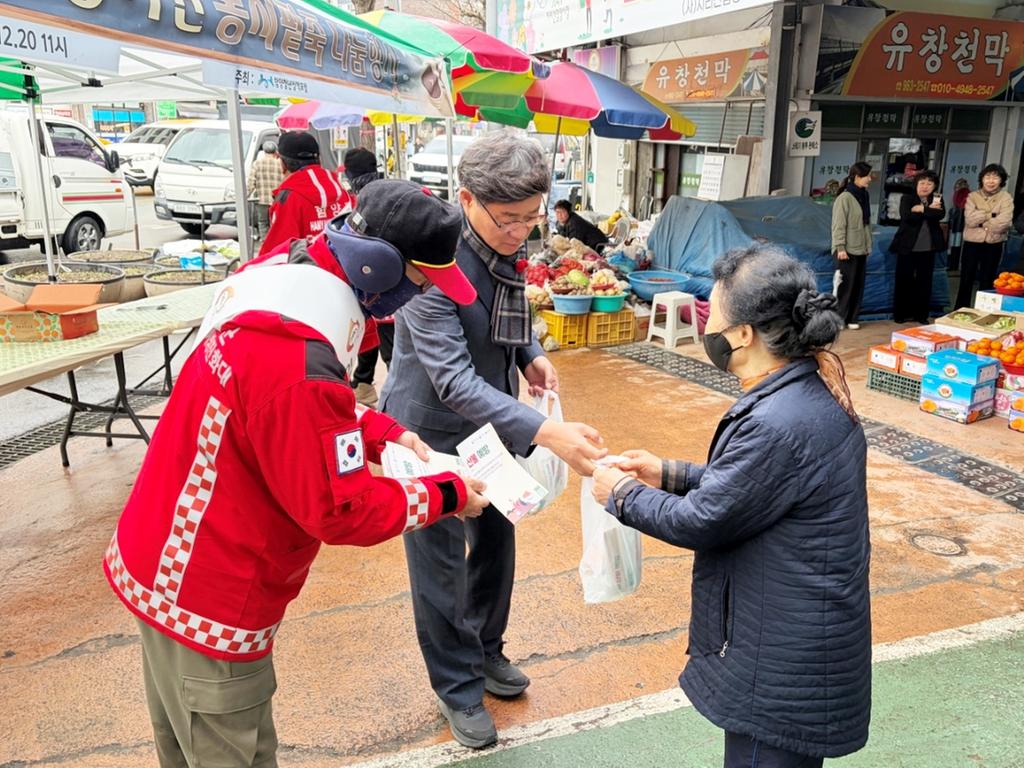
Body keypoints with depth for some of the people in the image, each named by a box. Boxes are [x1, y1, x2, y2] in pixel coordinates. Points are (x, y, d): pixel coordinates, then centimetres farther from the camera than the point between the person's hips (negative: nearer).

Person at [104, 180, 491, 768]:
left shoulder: (284, 276, -5)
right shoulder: (297, 364, -35)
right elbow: (342, 510, -25)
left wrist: (382, 433, 0)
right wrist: (447, 496, -12)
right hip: (208, 604, -9)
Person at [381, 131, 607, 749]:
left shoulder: (509, 242, -7)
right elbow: (452, 377, -35)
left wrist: (530, 353, -7)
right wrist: (544, 432, -44)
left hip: (493, 418, 7)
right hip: (433, 430, -7)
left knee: (497, 541, 21)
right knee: (441, 563, 9)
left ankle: (485, 649, 46)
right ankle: (458, 687, 32)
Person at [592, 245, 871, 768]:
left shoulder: (778, 425, -31)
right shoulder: (809, 389, 0)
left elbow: (698, 522, -21)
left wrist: (622, 494, -6)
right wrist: (671, 475, 7)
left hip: (783, 660, -9)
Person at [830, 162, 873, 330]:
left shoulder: (864, 196, 10)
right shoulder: (844, 198, -12)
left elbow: (866, 223, 15)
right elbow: (838, 225, -14)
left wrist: (868, 246, 13)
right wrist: (840, 248, -18)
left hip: (860, 249, 7)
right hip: (847, 250, -7)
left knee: (858, 285, 8)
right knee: (844, 285, -3)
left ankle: (851, 318, 16)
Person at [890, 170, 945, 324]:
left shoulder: (937, 199, 8)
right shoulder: (907, 198, 0)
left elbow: (940, 215, -13)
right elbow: (907, 217, -19)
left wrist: (921, 209, -17)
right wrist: (930, 210, -14)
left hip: (928, 248, 3)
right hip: (907, 246, -3)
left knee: (924, 281, 7)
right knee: (904, 280, 2)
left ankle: (921, 314, 16)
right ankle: (900, 314, 13)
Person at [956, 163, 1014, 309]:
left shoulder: (1006, 198, -2)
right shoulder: (972, 196, 1)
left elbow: (1003, 223, -17)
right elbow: (970, 220, -13)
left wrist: (980, 220, -11)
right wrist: (991, 214, -15)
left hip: (993, 246, -1)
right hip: (972, 243, 1)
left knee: (987, 282, 9)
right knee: (966, 280, 8)